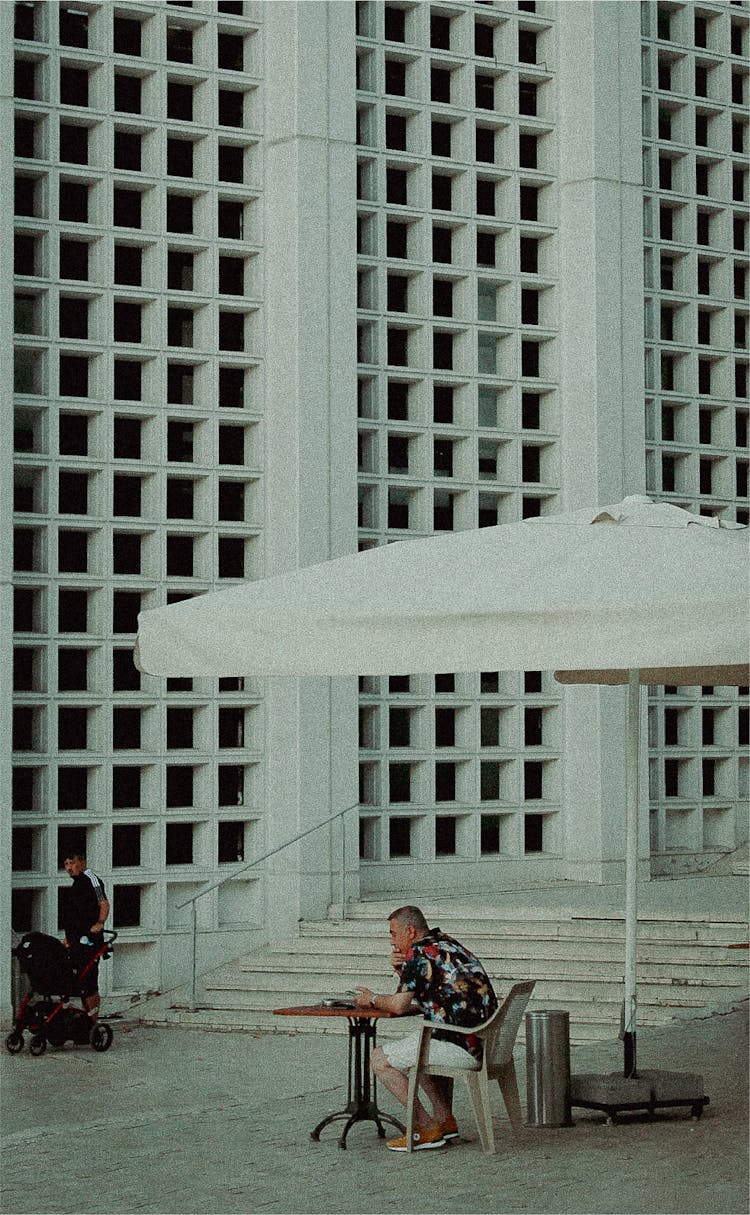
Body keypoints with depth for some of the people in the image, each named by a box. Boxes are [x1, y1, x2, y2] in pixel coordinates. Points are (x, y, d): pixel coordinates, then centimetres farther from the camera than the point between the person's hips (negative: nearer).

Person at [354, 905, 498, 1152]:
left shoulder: (419, 953, -11)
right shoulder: (446, 944, 18)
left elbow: (399, 1006, -13)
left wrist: (372, 999, 7)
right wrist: (401, 970, 11)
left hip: (463, 1049, -10)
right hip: (484, 1043, 10)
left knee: (380, 1059, -1)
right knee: (417, 1045, 34)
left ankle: (427, 1129, 1)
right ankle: (445, 1121, 27)